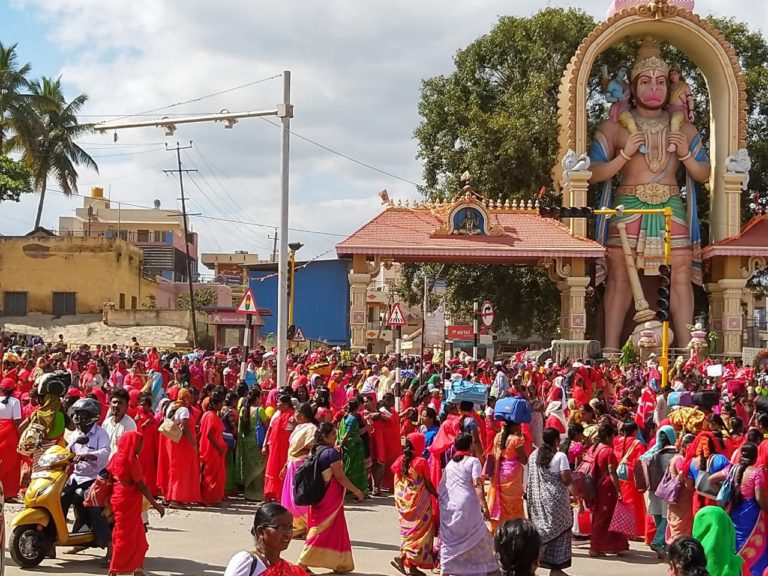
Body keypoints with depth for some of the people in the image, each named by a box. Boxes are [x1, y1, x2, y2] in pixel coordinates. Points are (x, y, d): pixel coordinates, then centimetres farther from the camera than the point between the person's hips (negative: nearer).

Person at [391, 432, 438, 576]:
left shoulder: (400, 460, 1)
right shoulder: (422, 462, -13)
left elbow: (396, 482, 6)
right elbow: (428, 484, -8)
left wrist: (398, 499, 17)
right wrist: (437, 495, 6)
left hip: (403, 500, 6)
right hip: (419, 500, -6)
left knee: (408, 529, 14)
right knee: (419, 530, 3)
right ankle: (401, 557, -11)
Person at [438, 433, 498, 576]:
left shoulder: (450, 464, 14)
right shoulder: (473, 461, -3)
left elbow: (441, 489, 13)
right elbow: (477, 484, -14)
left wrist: (442, 502, 21)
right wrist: (484, 505, -16)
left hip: (449, 506, 5)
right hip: (467, 505, -5)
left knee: (450, 538, 9)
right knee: (476, 537, 4)